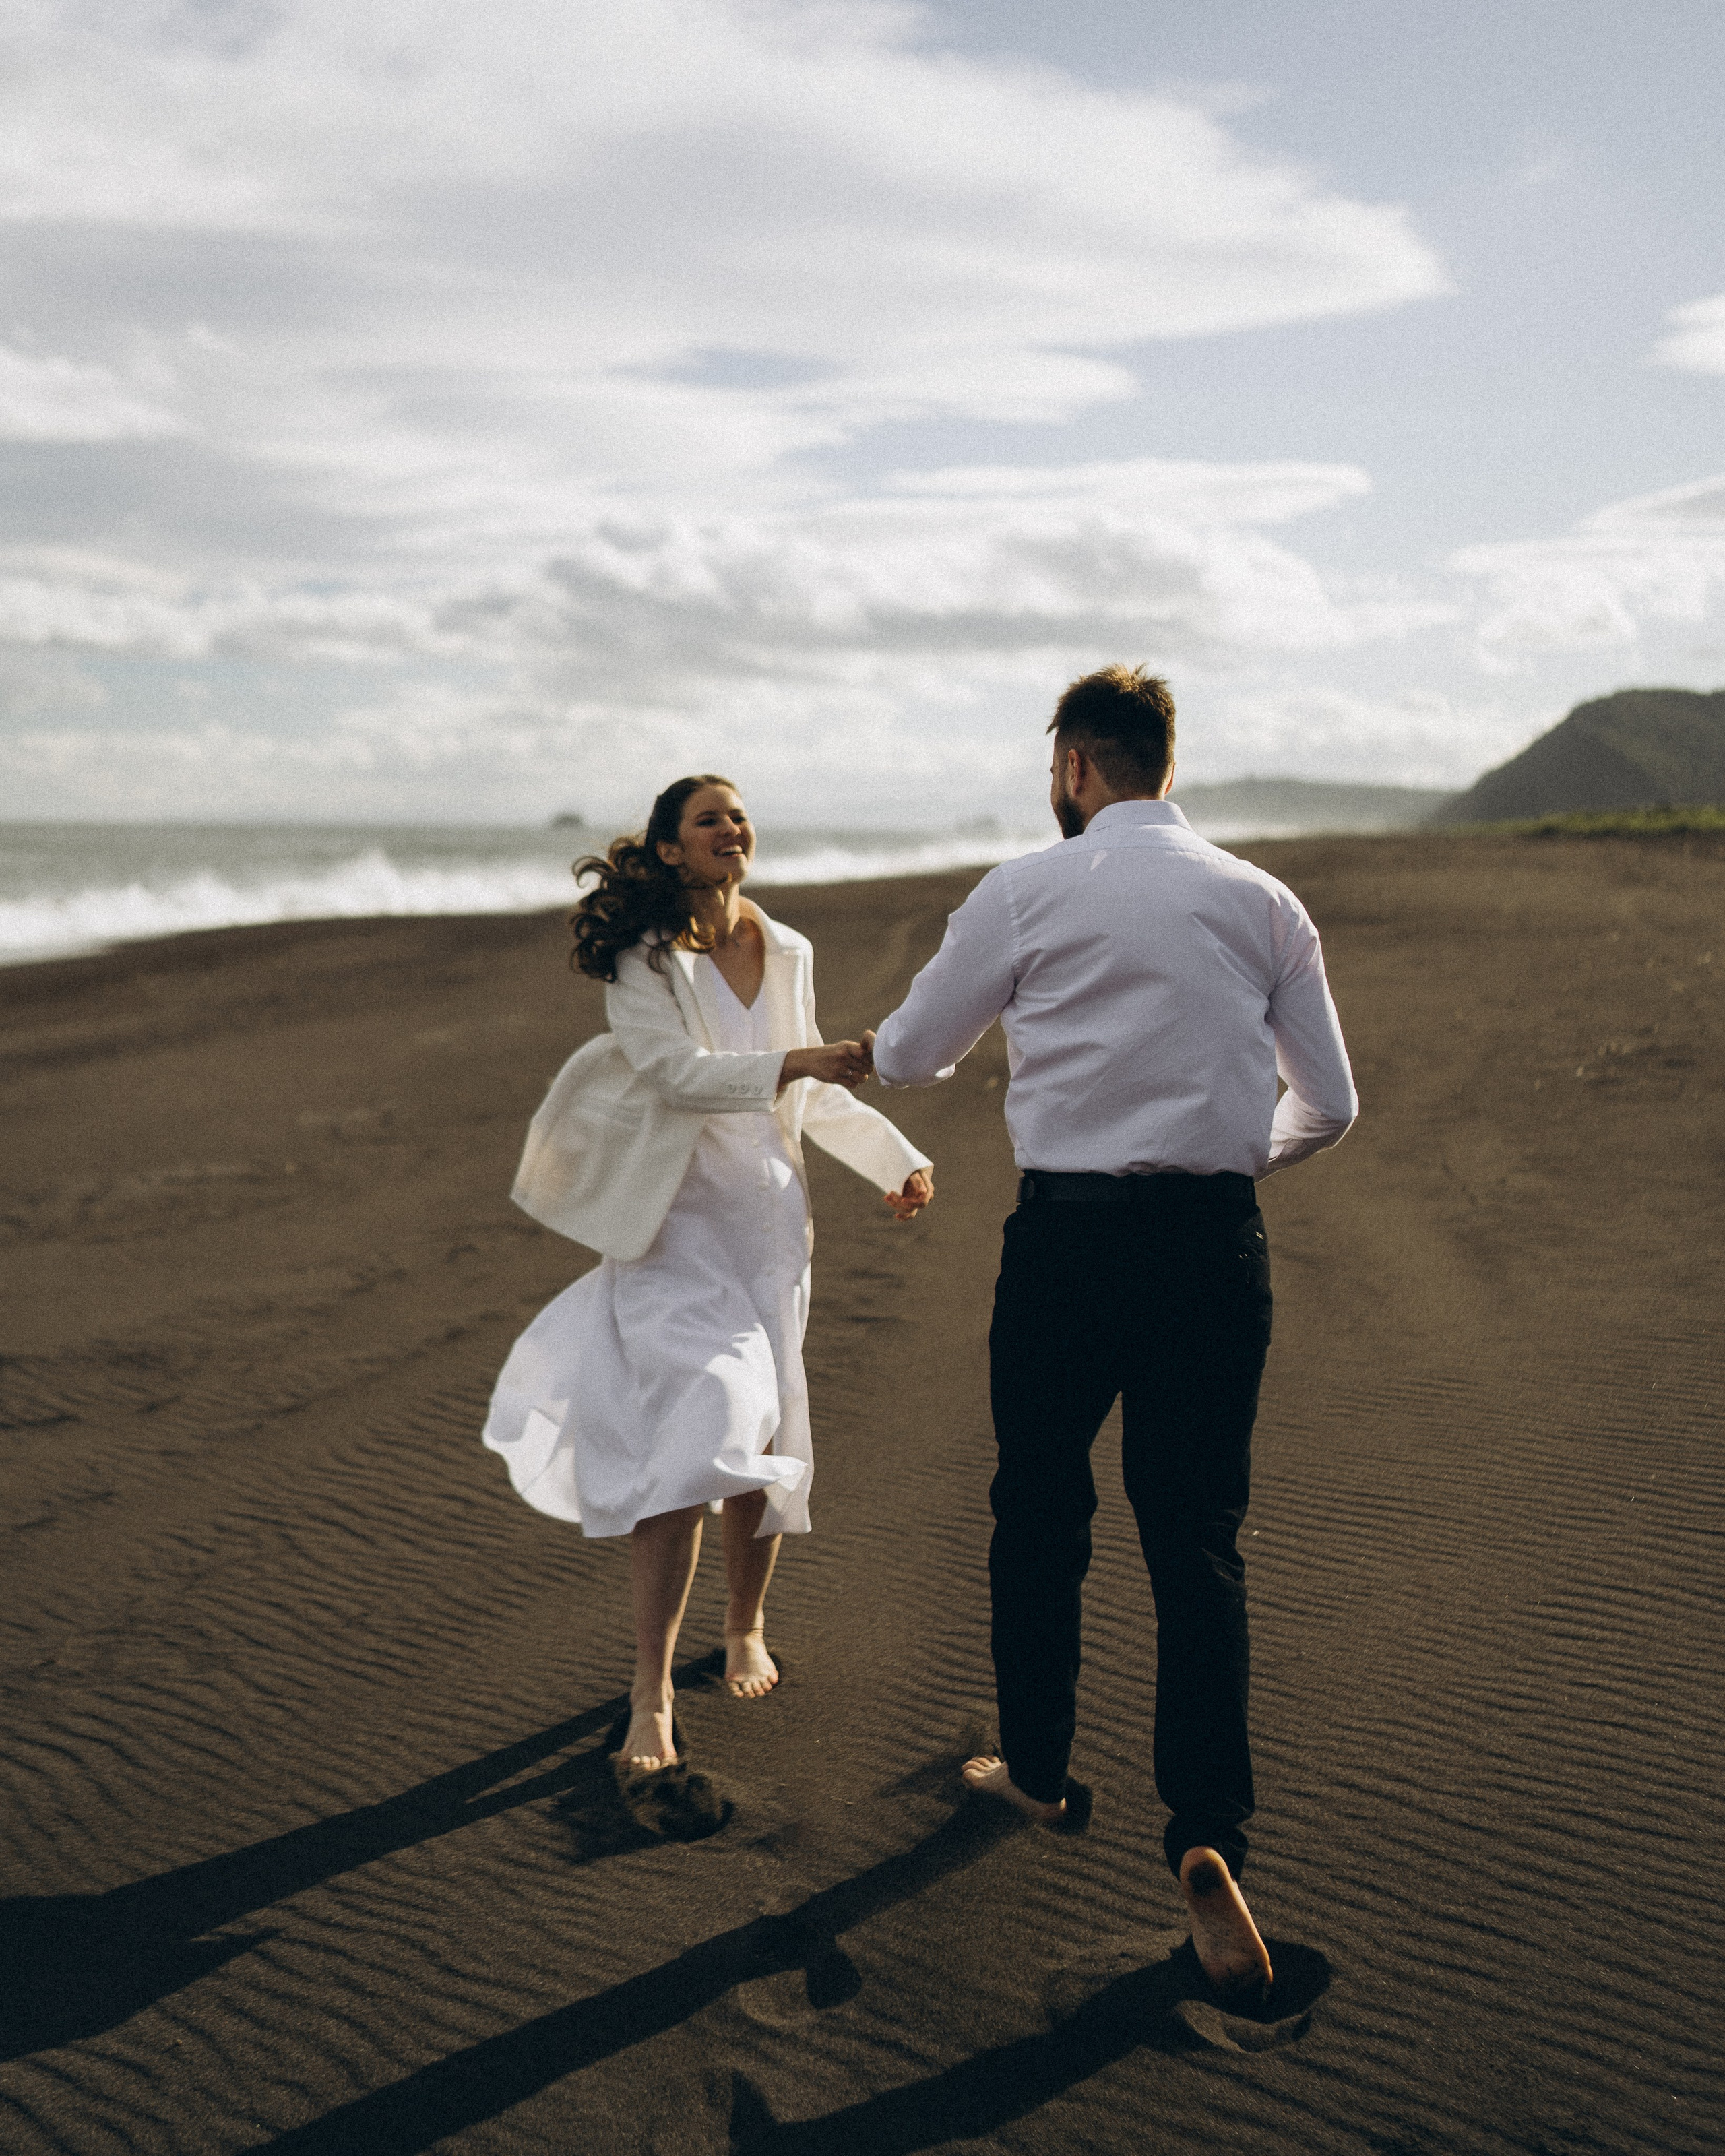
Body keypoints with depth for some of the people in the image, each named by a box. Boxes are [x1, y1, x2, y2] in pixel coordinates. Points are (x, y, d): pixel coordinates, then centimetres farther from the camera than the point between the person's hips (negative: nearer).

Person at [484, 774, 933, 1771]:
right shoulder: (642, 959, -8)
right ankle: (652, 1691, -6)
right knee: (695, 1437, -15)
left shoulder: (787, 953, 8)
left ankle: (747, 1626, 37)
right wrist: (788, 1067, -37)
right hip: (674, 1227, -5)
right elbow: (675, 1071, -24)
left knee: (762, 1439, 11)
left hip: (769, 1219, 5)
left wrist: (898, 1158, 11)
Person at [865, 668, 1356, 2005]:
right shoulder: (1264, 902, 6)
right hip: (1218, 1243, 2)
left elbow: (908, 1057, 8)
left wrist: (873, 1049, 31)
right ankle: (1208, 1835, -6)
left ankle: (1035, 1766, 35)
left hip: (1069, 1238, -2)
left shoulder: (1027, 894, -2)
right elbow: (1329, 1106, 8)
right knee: (1199, 1540, 8)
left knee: (1040, 1514, 17)